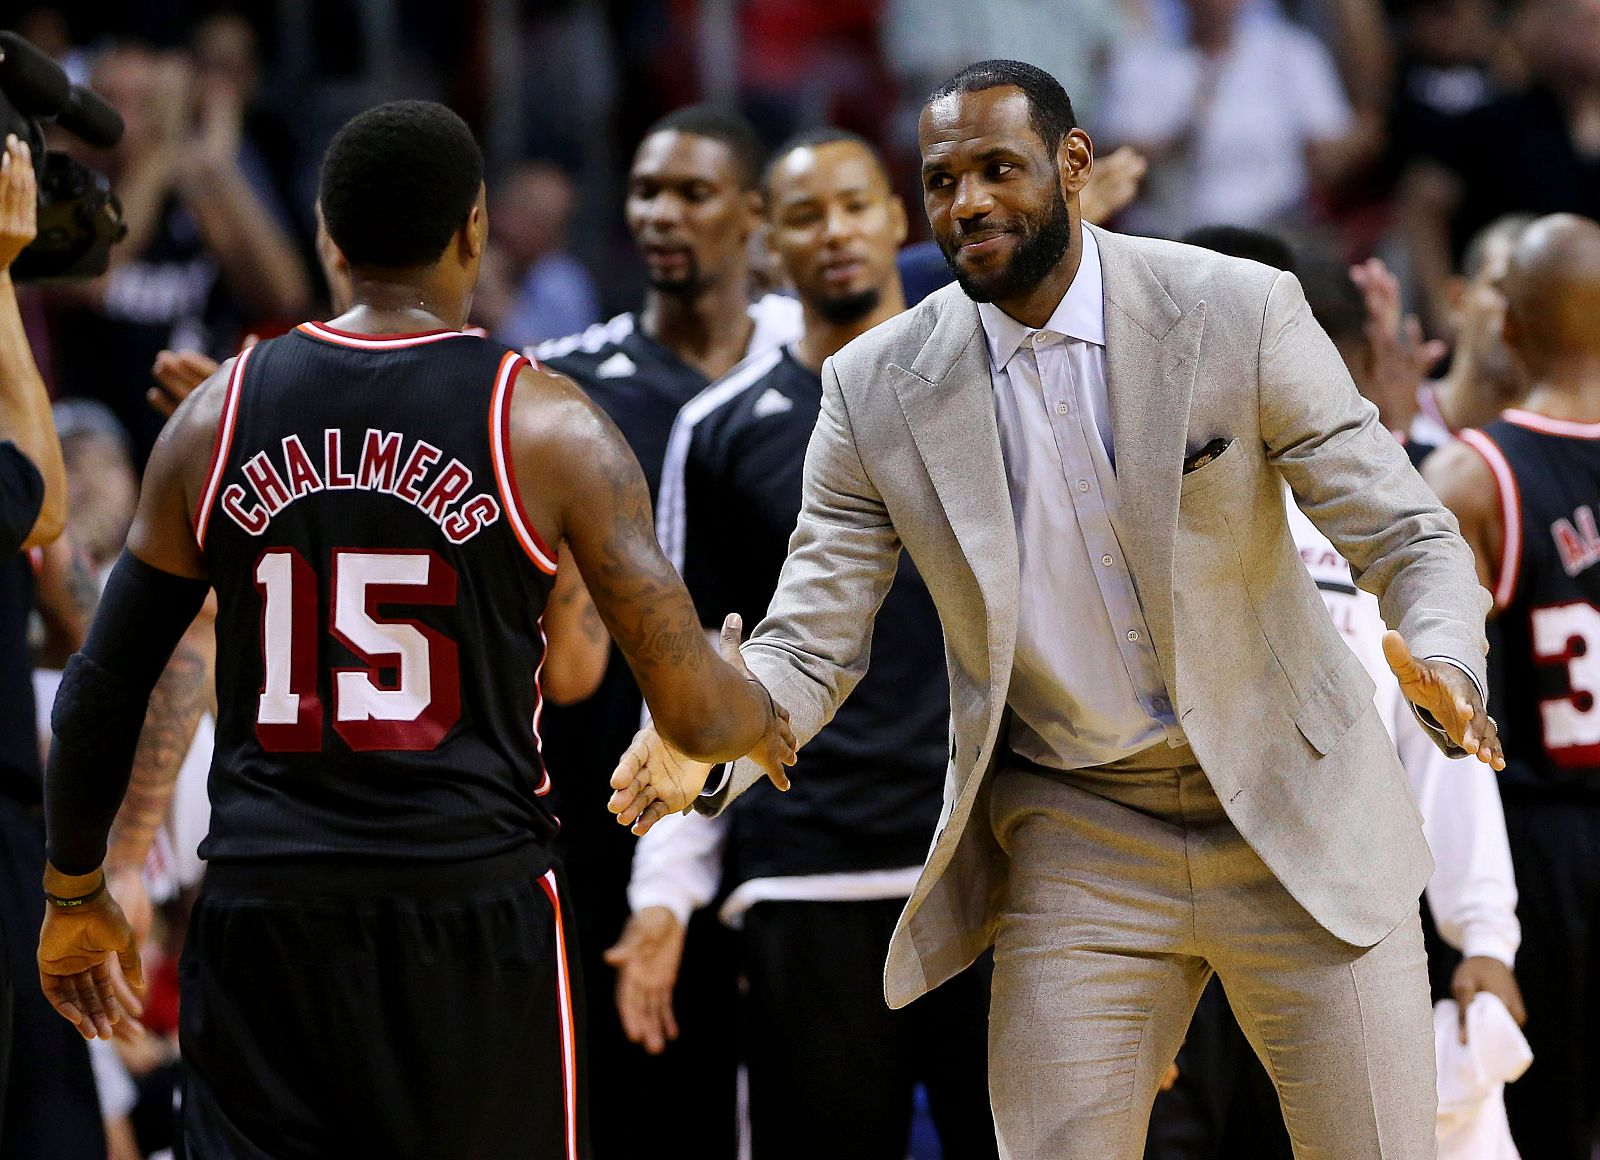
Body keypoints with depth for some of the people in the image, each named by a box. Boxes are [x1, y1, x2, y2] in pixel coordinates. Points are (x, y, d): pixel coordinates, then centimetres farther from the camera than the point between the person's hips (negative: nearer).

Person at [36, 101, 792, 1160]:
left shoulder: (215, 417, 5)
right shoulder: (546, 425, -4)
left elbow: (101, 691, 9)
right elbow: (694, 712, -5)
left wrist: (75, 894, 23)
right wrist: (761, 713, 19)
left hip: (260, 914, 2)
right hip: (474, 905, -2)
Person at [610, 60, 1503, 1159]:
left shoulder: (1238, 313, -11)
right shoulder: (878, 390, -6)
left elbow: (1408, 534, -9)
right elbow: (810, 640, -3)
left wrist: (1445, 664, -32)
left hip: (1296, 820, -1)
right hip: (1075, 848, 1)